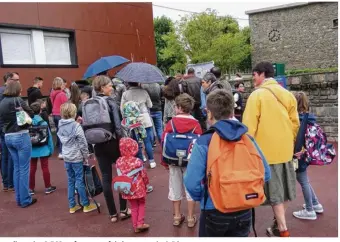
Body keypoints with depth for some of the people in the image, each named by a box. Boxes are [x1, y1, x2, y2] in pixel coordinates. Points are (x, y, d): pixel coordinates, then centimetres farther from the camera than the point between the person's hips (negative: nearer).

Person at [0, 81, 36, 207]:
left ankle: (19, 198, 22)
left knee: (17, 168, 15)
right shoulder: (17, 100, -11)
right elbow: (31, 114, -4)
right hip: (21, 136, -7)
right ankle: (25, 200, 8)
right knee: (24, 169, 1)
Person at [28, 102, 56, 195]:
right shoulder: (43, 123, -12)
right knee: (45, 167, 6)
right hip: (43, 149, -2)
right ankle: (48, 187, 14)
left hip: (32, 149, 3)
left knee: (32, 168, 11)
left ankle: (31, 188, 19)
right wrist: (51, 149, 2)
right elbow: (49, 137, -8)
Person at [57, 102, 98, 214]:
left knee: (70, 181, 13)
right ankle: (86, 205, 15)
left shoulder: (60, 126, 4)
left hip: (66, 157, 6)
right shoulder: (76, 126, -15)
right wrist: (86, 156, -5)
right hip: (76, 157, -6)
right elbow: (82, 143, -14)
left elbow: (62, 141, 10)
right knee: (80, 181, 3)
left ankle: (72, 206, 21)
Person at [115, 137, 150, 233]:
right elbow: (143, 175, -8)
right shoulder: (137, 161, -18)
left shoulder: (119, 161, -9)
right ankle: (140, 223, 15)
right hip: (138, 187, -3)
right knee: (141, 204, 20)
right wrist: (146, 183, 10)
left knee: (134, 207, 18)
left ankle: (135, 226, 23)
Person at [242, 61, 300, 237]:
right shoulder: (287, 95, 5)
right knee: (280, 187, 18)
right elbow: (295, 123, 9)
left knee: (274, 190, 4)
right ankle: (279, 223, 32)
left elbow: (249, 125, -14)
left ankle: (283, 230, 11)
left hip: (266, 150, -6)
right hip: (285, 149, 6)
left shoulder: (257, 94, -12)